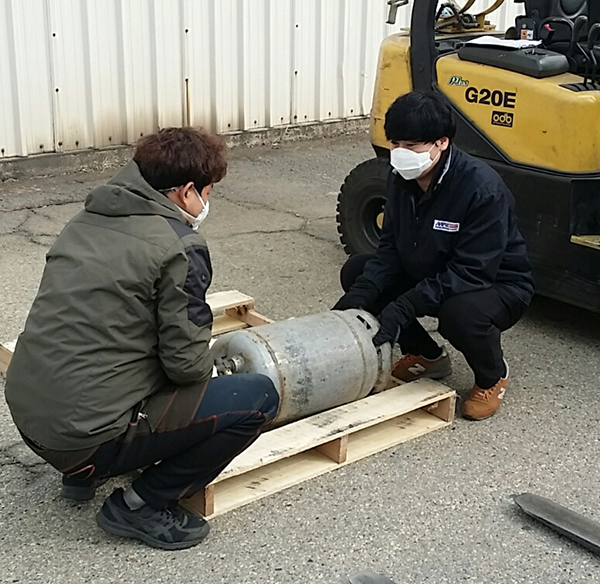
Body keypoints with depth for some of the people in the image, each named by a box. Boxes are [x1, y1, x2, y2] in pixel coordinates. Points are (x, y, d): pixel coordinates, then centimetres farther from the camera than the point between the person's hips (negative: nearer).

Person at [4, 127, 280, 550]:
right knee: (259, 398, -2)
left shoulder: (86, 221, 11)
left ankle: (84, 471, 23)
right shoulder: (179, 247, -12)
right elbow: (188, 363, -14)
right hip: (89, 432, -8)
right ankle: (141, 505, 2)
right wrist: (206, 363, 10)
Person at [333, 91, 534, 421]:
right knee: (356, 272, -5)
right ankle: (427, 356, 12)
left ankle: (492, 378, -2)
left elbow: (472, 273, -31)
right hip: (428, 276, 7)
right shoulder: (401, 178, -8)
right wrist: (357, 298, -22)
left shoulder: (482, 188, -30)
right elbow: (391, 249, -5)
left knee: (460, 313, -39)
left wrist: (403, 308, -37)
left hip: (496, 285, -7)